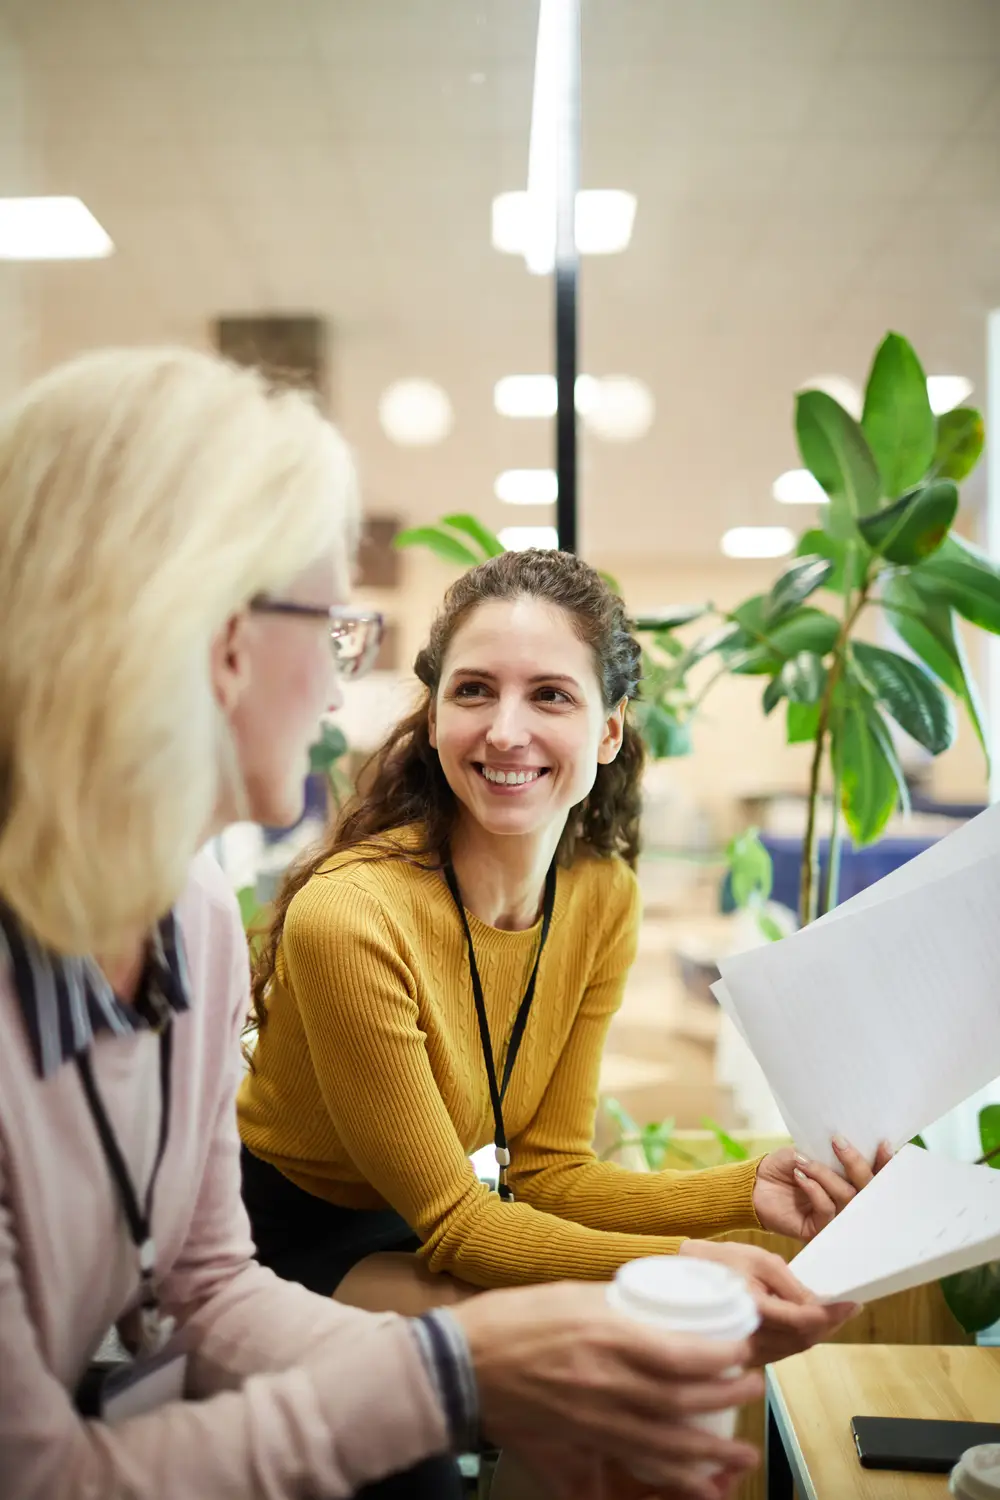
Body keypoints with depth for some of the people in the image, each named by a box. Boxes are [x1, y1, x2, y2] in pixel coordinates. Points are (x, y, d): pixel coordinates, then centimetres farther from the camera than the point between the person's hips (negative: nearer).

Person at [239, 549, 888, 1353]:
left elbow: (548, 1169, -6)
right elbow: (452, 1221, -22)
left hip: (444, 1217, 6)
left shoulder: (604, 899, -10)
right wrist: (688, 1263, -35)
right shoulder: (348, 917, -31)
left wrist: (750, 1190, -21)